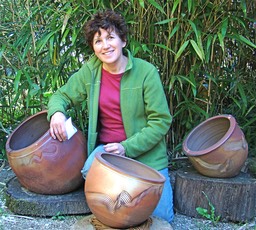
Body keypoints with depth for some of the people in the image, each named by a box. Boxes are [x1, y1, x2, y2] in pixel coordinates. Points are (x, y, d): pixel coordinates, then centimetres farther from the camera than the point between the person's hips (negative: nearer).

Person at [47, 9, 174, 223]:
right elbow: (62, 95, 11)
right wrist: (56, 112, -14)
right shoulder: (90, 71, -1)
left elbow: (161, 120, -11)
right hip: (106, 148, 2)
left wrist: (127, 148, -21)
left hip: (145, 153, -1)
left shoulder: (146, 72, -12)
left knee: (161, 217, -8)